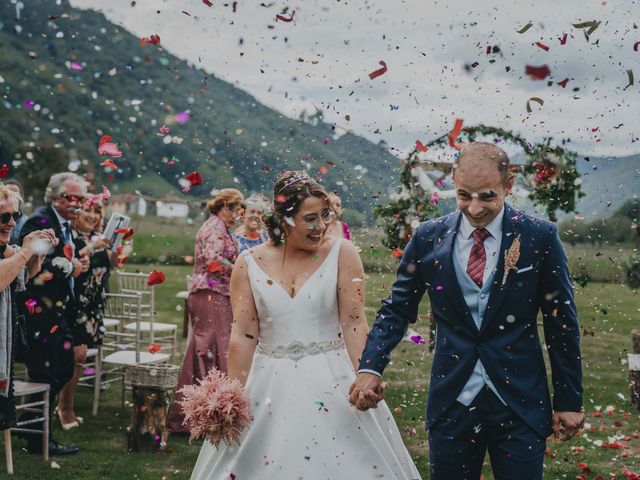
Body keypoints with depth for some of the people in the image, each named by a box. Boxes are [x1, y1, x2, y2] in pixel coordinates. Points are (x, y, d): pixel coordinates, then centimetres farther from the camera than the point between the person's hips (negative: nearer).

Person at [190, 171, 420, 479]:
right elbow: (243, 336, 0)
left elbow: (354, 323, -7)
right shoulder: (249, 264, 0)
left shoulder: (341, 254, -4)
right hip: (269, 386, 1)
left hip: (331, 382, -1)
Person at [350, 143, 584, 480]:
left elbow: (561, 323, 0)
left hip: (520, 405, -1)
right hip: (452, 402, 2)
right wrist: (370, 368, -10)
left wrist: (569, 401, 2)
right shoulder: (428, 238, -1)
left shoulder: (539, 237, -5)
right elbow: (397, 309, 5)